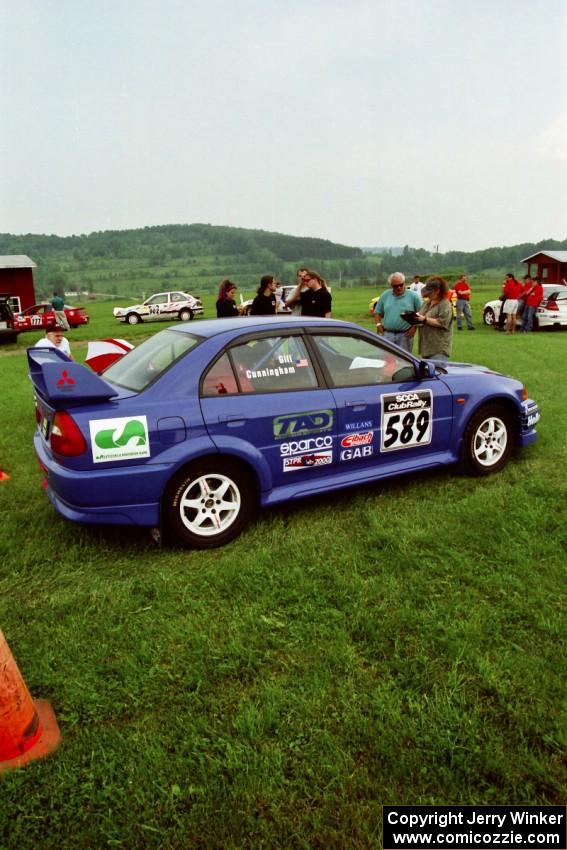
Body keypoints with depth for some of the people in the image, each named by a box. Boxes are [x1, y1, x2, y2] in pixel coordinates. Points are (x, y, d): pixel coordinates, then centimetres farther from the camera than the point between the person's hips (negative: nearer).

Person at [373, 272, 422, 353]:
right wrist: (378, 324, 3)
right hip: (388, 334, 2)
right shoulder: (385, 295, 9)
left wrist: (414, 327, -9)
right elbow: (378, 312, 18)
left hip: (405, 335, -2)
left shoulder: (413, 296, 0)